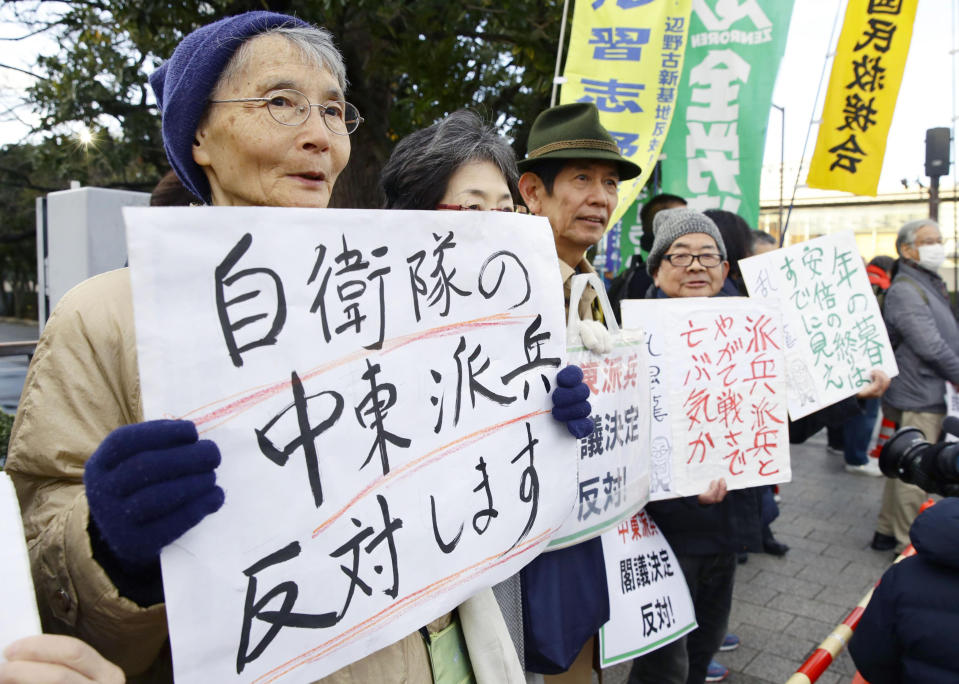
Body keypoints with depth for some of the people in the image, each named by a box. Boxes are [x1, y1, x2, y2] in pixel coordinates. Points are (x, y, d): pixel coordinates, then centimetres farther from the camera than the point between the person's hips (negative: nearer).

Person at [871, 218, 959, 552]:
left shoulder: (930, 285, 17)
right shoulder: (905, 290, -16)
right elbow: (930, 347, -22)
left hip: (931, 395, 10)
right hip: (919, 398, -10)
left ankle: (887, 530, 28)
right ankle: (909, 543, 10)